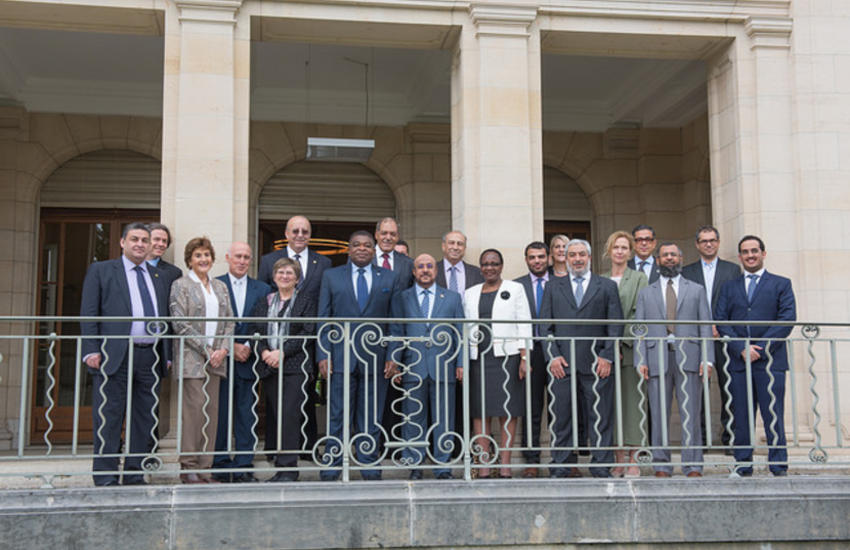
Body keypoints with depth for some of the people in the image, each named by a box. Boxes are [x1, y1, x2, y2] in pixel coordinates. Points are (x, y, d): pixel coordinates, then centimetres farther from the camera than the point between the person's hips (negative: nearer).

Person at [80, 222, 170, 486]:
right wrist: (92, 351, -9)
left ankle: (134, 474, 16)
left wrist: (166, 355, 11)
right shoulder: (101, 270, 7)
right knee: (109, 419, -2)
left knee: (145, 420, 7)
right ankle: (106, 477, 4)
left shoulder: (158, 277, 19)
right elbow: (88, 314, 1)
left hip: (151, 358, 5)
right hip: (115, 356, -4)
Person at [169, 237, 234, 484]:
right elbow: (180, 323, -8)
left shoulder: (220, 287, 17)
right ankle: (189, 467, -3)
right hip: (192, 358, -5)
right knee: (194, 410, -10)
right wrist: (206, 350, -11)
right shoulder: (181, 285, 0)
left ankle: (205, 466, 8)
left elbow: (229, 321, 14)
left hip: (215, 359, 5)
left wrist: (223, 349, -3)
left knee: (211, 412, 3)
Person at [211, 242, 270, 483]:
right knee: (220, 415, 2)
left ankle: (243, 468, 8)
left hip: (248, 361, 2)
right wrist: (230, 347, -9)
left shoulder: (262, 289, 11)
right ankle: (221, 466, 11)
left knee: (246, 416, 3)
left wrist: (249, 346, -8)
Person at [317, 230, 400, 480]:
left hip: (375, 359, 1)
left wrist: (393, 356, -1)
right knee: (337, 417, 1)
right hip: (341, 357, 0)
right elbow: (323, 320, 6)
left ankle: (369, 467, 14)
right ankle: (331, 468, 9)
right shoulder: (331, 276, 9)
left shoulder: (388, 278, 10)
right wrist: (323, 355, -3)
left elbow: (394, 321, 7)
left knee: (371, 418, 6)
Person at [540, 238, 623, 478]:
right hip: (562, 364, 1)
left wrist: (607, 356, -4)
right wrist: (553, 356, -3)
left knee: (600, 420, 0)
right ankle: (561, 467, 9)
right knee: (561, 419, 2)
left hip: (596, 365, -1)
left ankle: (601, 467, 7)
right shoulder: (553, 287, 15)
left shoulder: (607, 286, 11)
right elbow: (545, 326, 9)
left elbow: (615, 325, 6)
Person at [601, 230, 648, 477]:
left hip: (630, 348, -3)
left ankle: (633, 459, 0)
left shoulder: (639, 279, 5)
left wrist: (623, 341, -12)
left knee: (632, 401, -4)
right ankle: (619, 459, 6)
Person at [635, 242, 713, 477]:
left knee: (691, 414, -4)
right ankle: (662, 466, 9)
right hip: (657, 359, 1)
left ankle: (693, 466, 1)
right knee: (659, 415, 2)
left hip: (688, 358, -1)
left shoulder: (696, 290, 16)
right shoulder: (646, 294, 17)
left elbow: (705, 326, 9)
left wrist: (707, 359, -3)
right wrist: (641, 360, -3)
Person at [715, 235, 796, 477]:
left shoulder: (781, 284, 10)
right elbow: (721, 321, 6)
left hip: (770, 360, -2)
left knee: (773, 416, -5)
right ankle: (743, 466, 7)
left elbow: (787, 319, -1)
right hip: (738, 361, 2)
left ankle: (779, 467, 0)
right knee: (741, 417, 2)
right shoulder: (729, 287, 17)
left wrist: (760, 347, -10)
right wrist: (741, 348, -9)